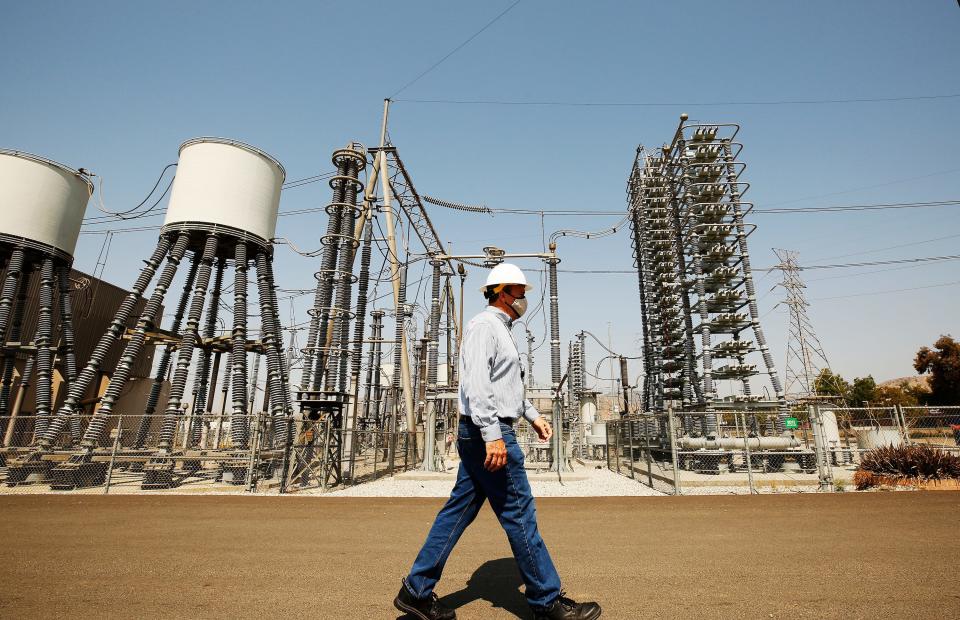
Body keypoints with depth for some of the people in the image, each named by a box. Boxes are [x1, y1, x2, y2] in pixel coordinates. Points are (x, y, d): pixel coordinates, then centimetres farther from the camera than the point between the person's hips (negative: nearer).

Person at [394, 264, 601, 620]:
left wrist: (532, 416, 24)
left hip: (480, 437, 10)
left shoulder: (500, 330, 21)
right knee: (519, 514, 0)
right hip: (489, 434, -10)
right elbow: (476, 384, -24)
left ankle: (417, 591, 21)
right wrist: (493, 434, -28)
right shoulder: (484, 325, -11)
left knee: (459, 511, 12)